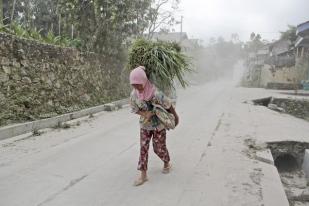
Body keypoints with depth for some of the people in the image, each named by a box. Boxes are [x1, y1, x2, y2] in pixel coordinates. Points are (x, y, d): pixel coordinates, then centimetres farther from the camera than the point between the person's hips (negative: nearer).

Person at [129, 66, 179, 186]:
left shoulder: (155, 93, -30)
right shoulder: (134, 95, -15)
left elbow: (169, 105, -16)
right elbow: (135, 109, 0)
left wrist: (176, 117, -1)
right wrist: (145, 114, -19)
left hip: (159, 125, -4)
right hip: (144, 125, 4)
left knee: (159, 148, 8)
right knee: (143, 148, 1)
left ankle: (167, 164, 40)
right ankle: (143, 175, 11)